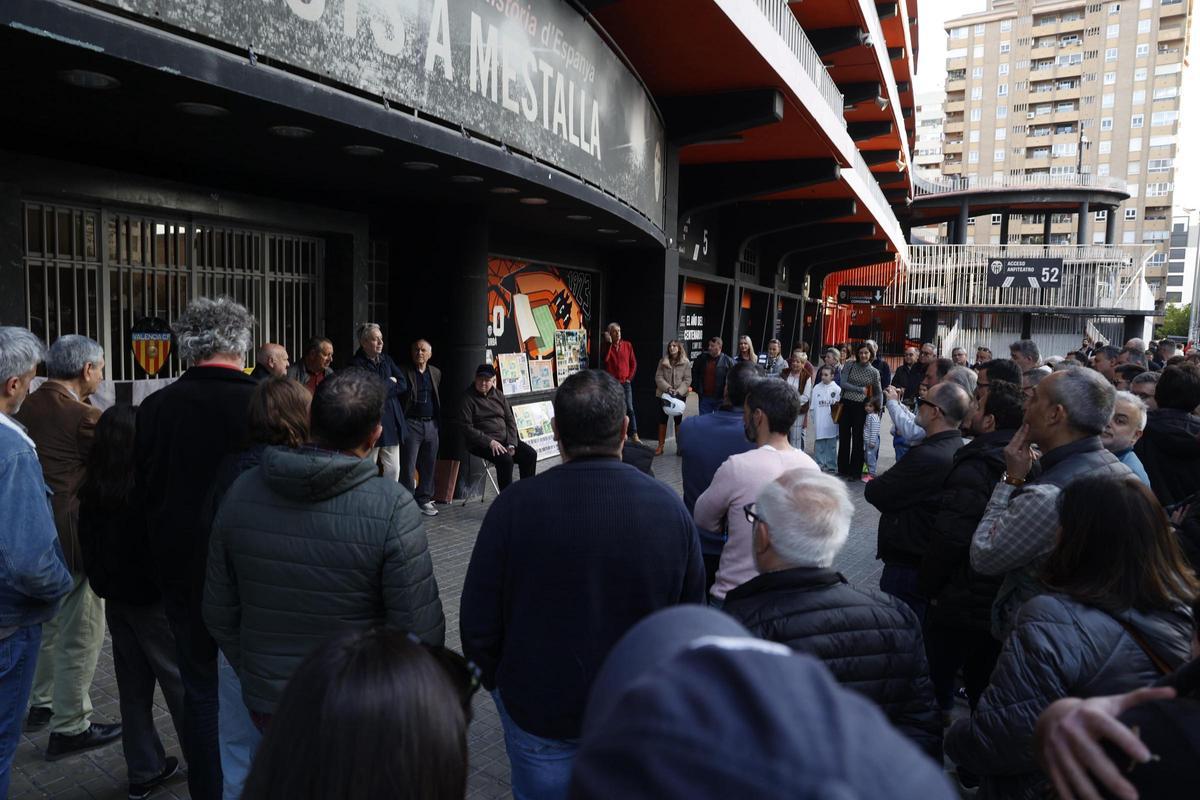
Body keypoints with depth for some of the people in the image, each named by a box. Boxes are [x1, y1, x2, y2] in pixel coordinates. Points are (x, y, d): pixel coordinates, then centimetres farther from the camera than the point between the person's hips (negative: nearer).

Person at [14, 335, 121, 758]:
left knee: (48, 622, 25)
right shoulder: (84, 416, -19)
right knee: (80, 632, 3)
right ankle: (70, 727, 12)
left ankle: (41, 704, 39)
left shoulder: (24, 408, 5)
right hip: (73, 536, -9)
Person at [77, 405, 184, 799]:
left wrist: (104, 584, 21)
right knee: (181, 681, 6)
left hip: (116, 600, 7)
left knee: (133, 686, 15)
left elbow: (88, 547, 10)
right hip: (154, 600, -7)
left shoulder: (92, 494, 0)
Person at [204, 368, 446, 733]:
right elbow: (420, 634, -20)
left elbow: (218, 613, 1)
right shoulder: (392, 508, -23)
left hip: (265, 706, 4)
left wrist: (253, 675, 16)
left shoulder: (241, 491, -9)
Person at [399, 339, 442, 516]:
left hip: (431, 424, 5)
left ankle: (424, 500, 20)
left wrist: (439, 423, 10)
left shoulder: (436, 373, 14)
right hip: (411, 424, -5)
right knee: (408, 465, -3)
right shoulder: (404, 372, -2)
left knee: (429, 465, 9)